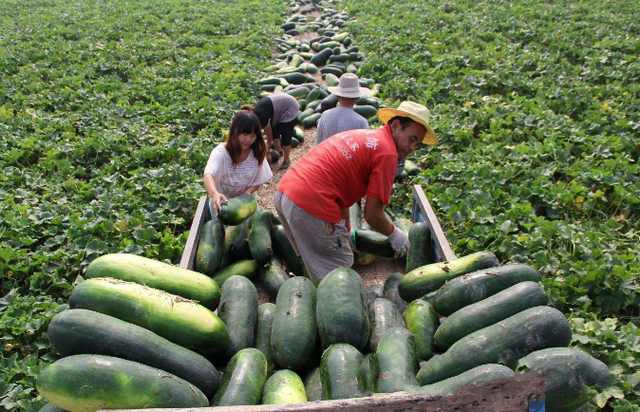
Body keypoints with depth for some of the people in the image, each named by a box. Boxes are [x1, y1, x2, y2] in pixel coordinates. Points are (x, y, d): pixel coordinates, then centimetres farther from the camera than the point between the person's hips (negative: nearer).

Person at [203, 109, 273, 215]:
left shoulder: (257, 154, -11)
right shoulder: (221, 151, -22)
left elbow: (257, 182, -2)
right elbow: (208, 174, -40)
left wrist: (246, 194, -24)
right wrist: (214, 193, -61)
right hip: (222, 201, -3)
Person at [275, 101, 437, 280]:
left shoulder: (362, 136, 20)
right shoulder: (388, 153, -8)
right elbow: (372, 215, -7)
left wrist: (346, 230, 35)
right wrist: (394, 234, 13)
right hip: (310, 205, -10)